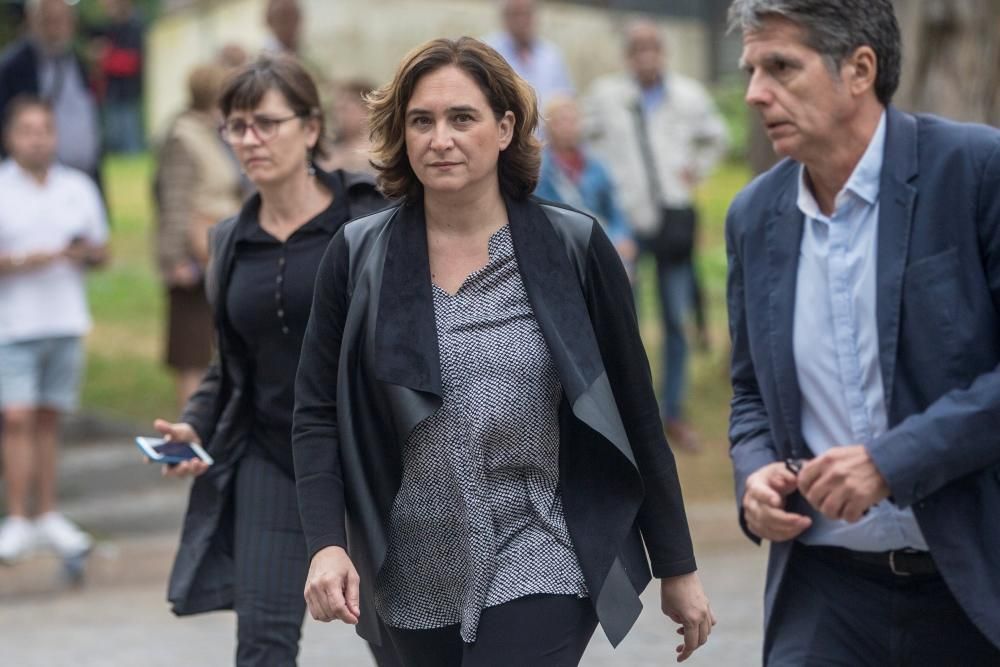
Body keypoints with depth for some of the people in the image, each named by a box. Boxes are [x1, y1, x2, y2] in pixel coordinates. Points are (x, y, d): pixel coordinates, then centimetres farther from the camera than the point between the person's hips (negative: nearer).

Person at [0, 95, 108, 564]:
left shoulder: (78, 188, 11)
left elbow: (101, 251, 17)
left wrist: (85, 253, -5)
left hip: (65, 321, 4)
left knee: (48, 420, 8)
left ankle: (48, 516, 15)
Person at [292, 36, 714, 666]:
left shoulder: (574, 249, -3)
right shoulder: (358, 257, 1)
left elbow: (635, 417, 1)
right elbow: (317, 415, 3)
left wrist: (678, 567, 4)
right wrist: (327, 544, -12)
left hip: (538, 568, -3)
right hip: (416, 584, 3)